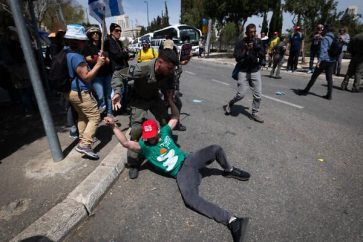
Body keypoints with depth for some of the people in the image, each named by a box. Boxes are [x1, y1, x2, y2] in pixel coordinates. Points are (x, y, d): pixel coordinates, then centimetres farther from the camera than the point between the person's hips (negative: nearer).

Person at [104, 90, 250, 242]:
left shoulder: (165, 132, 10)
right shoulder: (144, 146, -1)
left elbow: (175, 117, 19)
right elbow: (125, 143, -15)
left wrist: (170, 100, 12)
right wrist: (113, 126, -24)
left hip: (189, 160, 5)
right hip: (181, 173, -5)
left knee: (215, 149, -13)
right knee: (189, 198, -33)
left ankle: (229, 171, 18)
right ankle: (231, 220, -33)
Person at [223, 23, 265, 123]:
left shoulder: (258, 42, 3)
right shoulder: (240, 43, -6)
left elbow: (262, 55, -3)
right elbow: (237, 58, -13)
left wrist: (257, 47, -19)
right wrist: (246, 50, -25)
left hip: (255, 71, 4)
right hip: (244, 71, -3)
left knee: (258, 95, 1)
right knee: (241, 94, -7)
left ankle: (254, 113, 18)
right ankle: (230, 104, 22)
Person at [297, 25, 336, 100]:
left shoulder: (325, 38, -9)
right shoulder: (334, 39, 16)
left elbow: (323, 50, -19)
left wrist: (319, 60, -22)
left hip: (324, 60, -7)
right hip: (332, 61, 7)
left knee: (314, 76, 1)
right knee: (329, 78, 5)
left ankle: (306, 91, 9)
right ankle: (329, 95, 5)